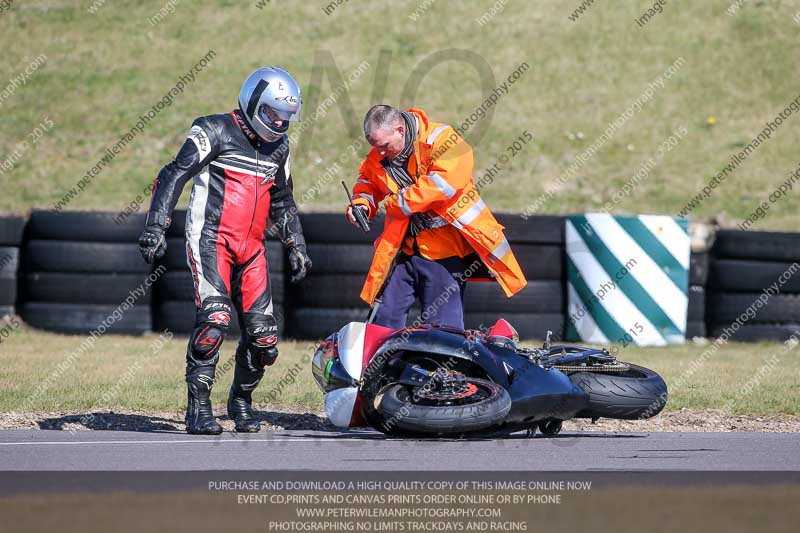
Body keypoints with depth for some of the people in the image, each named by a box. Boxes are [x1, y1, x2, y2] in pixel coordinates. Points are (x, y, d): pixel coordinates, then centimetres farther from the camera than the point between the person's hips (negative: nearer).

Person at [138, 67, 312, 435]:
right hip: (211, 240, -6)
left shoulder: (278, 147, 17)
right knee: (214, 317, -24)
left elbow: (282, 202, 31)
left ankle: (241, 401, 23)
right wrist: (155, 227, -19)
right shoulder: (216, 131, -4)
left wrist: (296, 246, 26)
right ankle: (198, 408, -19)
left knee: (263, 334, -1)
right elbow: (173, 176, -10)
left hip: (251, 249, 6)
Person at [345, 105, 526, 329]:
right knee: (384, 319, 8)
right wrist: (361, 203, 0)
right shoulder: (377, 157, 5)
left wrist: (402, 201, -23)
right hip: (402, 249, 6)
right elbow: (368, 181, 23)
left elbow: (448, 180, -29)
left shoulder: (440, 139, -16)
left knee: (444, 326, -3)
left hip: (444, 251, -6)